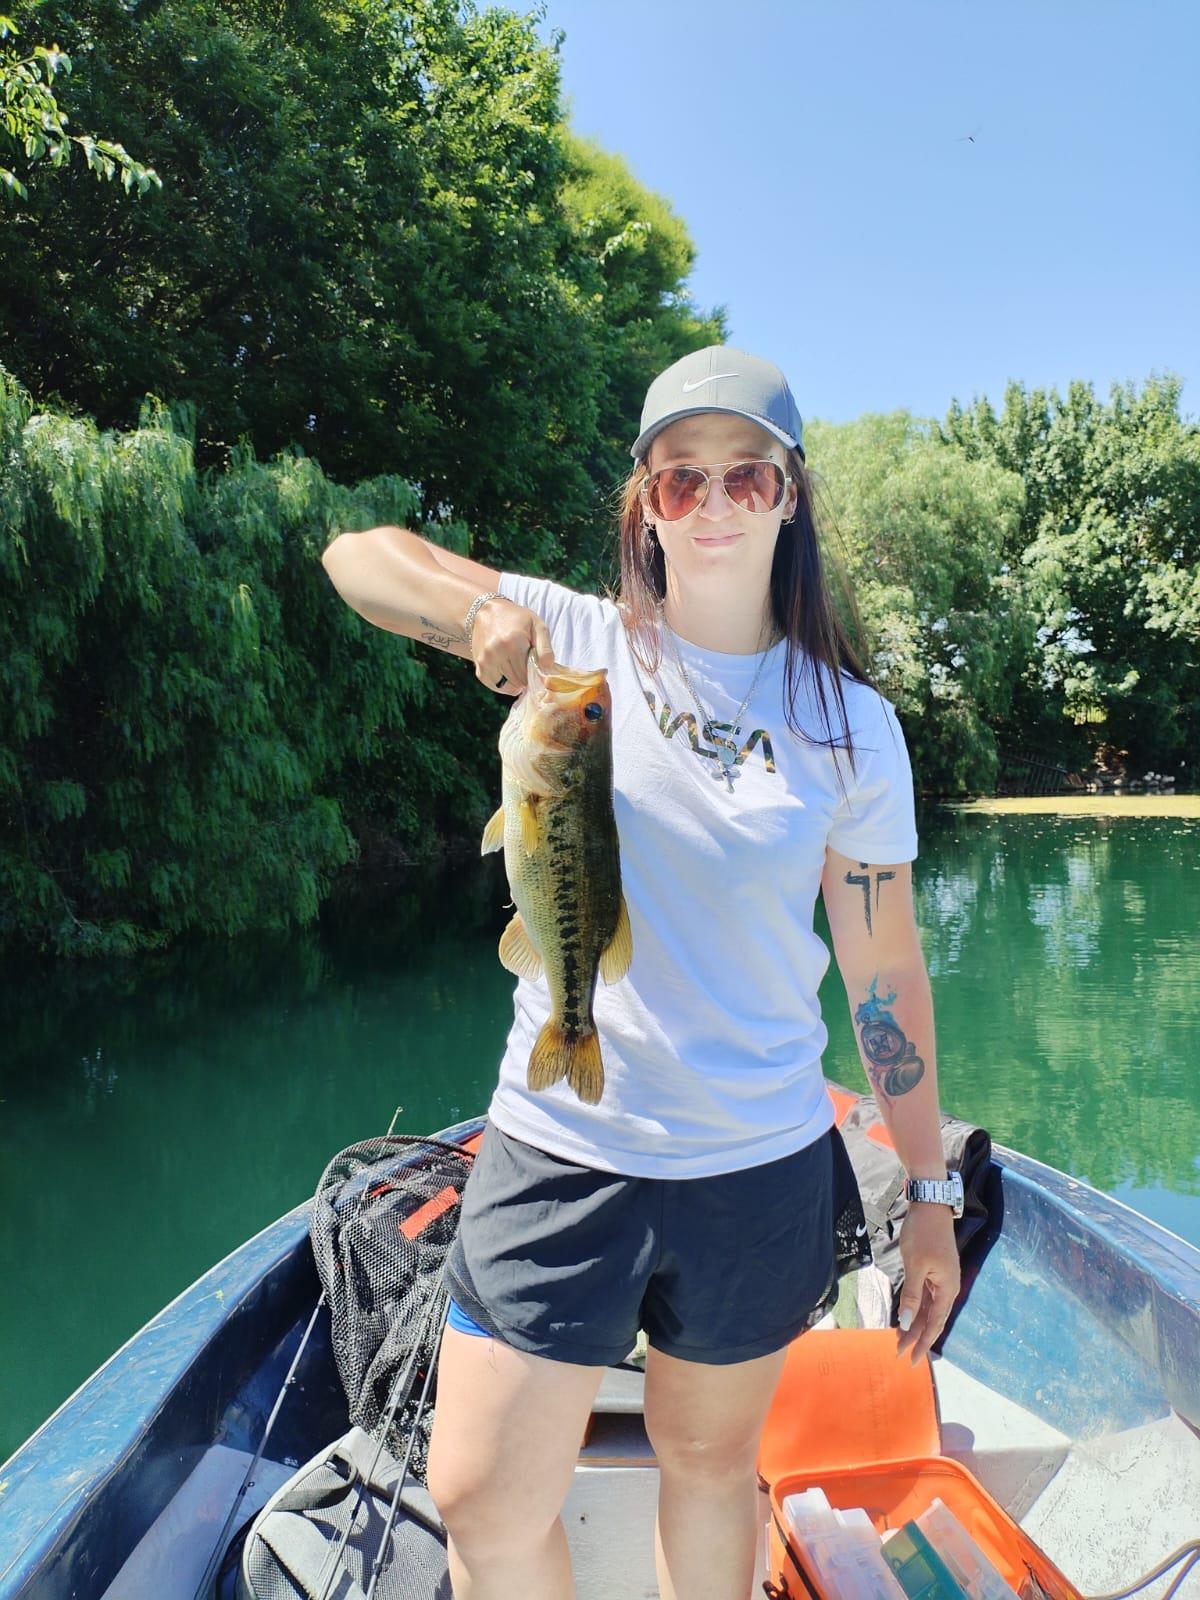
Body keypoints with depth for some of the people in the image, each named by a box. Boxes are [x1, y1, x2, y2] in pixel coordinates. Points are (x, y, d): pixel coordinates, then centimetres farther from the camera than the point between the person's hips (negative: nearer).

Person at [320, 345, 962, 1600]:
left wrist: (929, 1192, 5)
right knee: (482, 1497, 6)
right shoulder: (579, 640, -3)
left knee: (710, 1461, 21)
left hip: (760, 1167, 1)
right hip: (559, 1150, 0)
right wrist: (482, 604, -25)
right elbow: (356, 555, -4)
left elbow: (885, 972, 2)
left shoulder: (851, 725, -2)